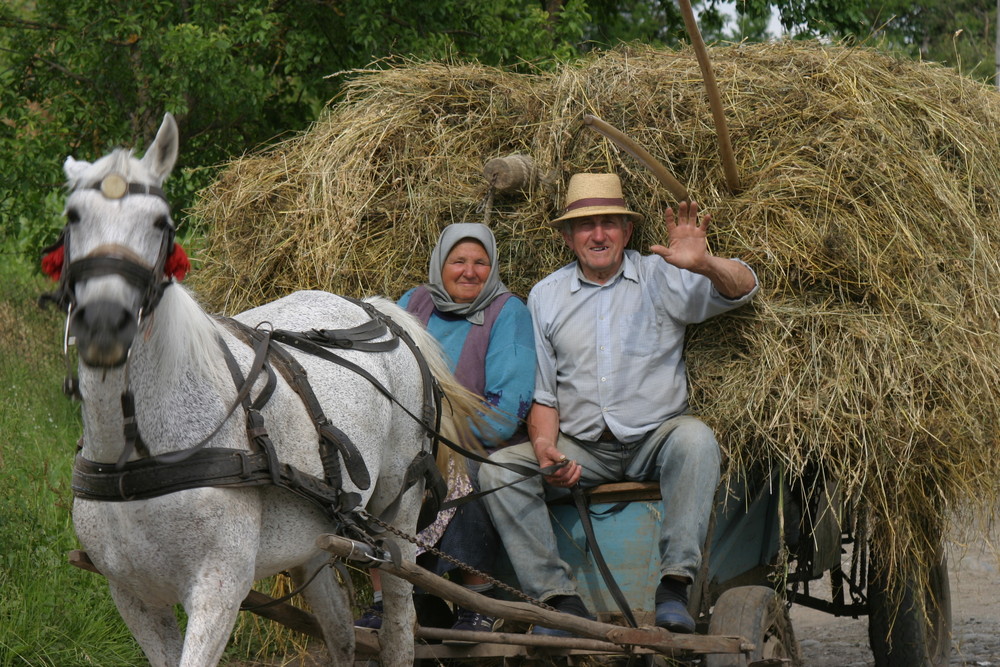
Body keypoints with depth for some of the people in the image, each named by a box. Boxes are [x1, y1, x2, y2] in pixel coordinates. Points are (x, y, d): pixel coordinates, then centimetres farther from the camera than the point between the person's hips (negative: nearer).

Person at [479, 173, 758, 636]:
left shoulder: (662, 279, 2)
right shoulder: (546, 297, 10)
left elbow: (742, 288, -10)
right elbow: (543, 393, 11)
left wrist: (703, 265, -33)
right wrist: (544, 445, -10)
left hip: (655, 439, -2)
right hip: (581, 451, 2)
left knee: (695, 437, -34)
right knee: (499, 469, -20)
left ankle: (673, 587, -34)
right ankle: (561, 600, -22)